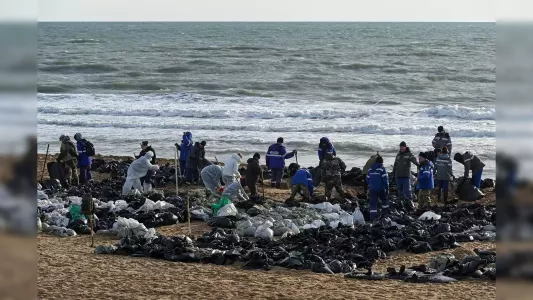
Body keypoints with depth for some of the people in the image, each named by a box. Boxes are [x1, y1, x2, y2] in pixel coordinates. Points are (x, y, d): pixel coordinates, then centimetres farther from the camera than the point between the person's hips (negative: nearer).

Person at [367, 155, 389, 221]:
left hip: (372, 189, 3)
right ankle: (385, 214, 20)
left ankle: (372, 217, -7)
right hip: (381, 189, -3)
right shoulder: (382, 169, -7)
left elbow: (367, 179, 13)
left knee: (373, 203, 2)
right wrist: (387, 189, -7)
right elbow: (385, 179, -11)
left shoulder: (370, 169, 8)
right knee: (385, 200, 22)